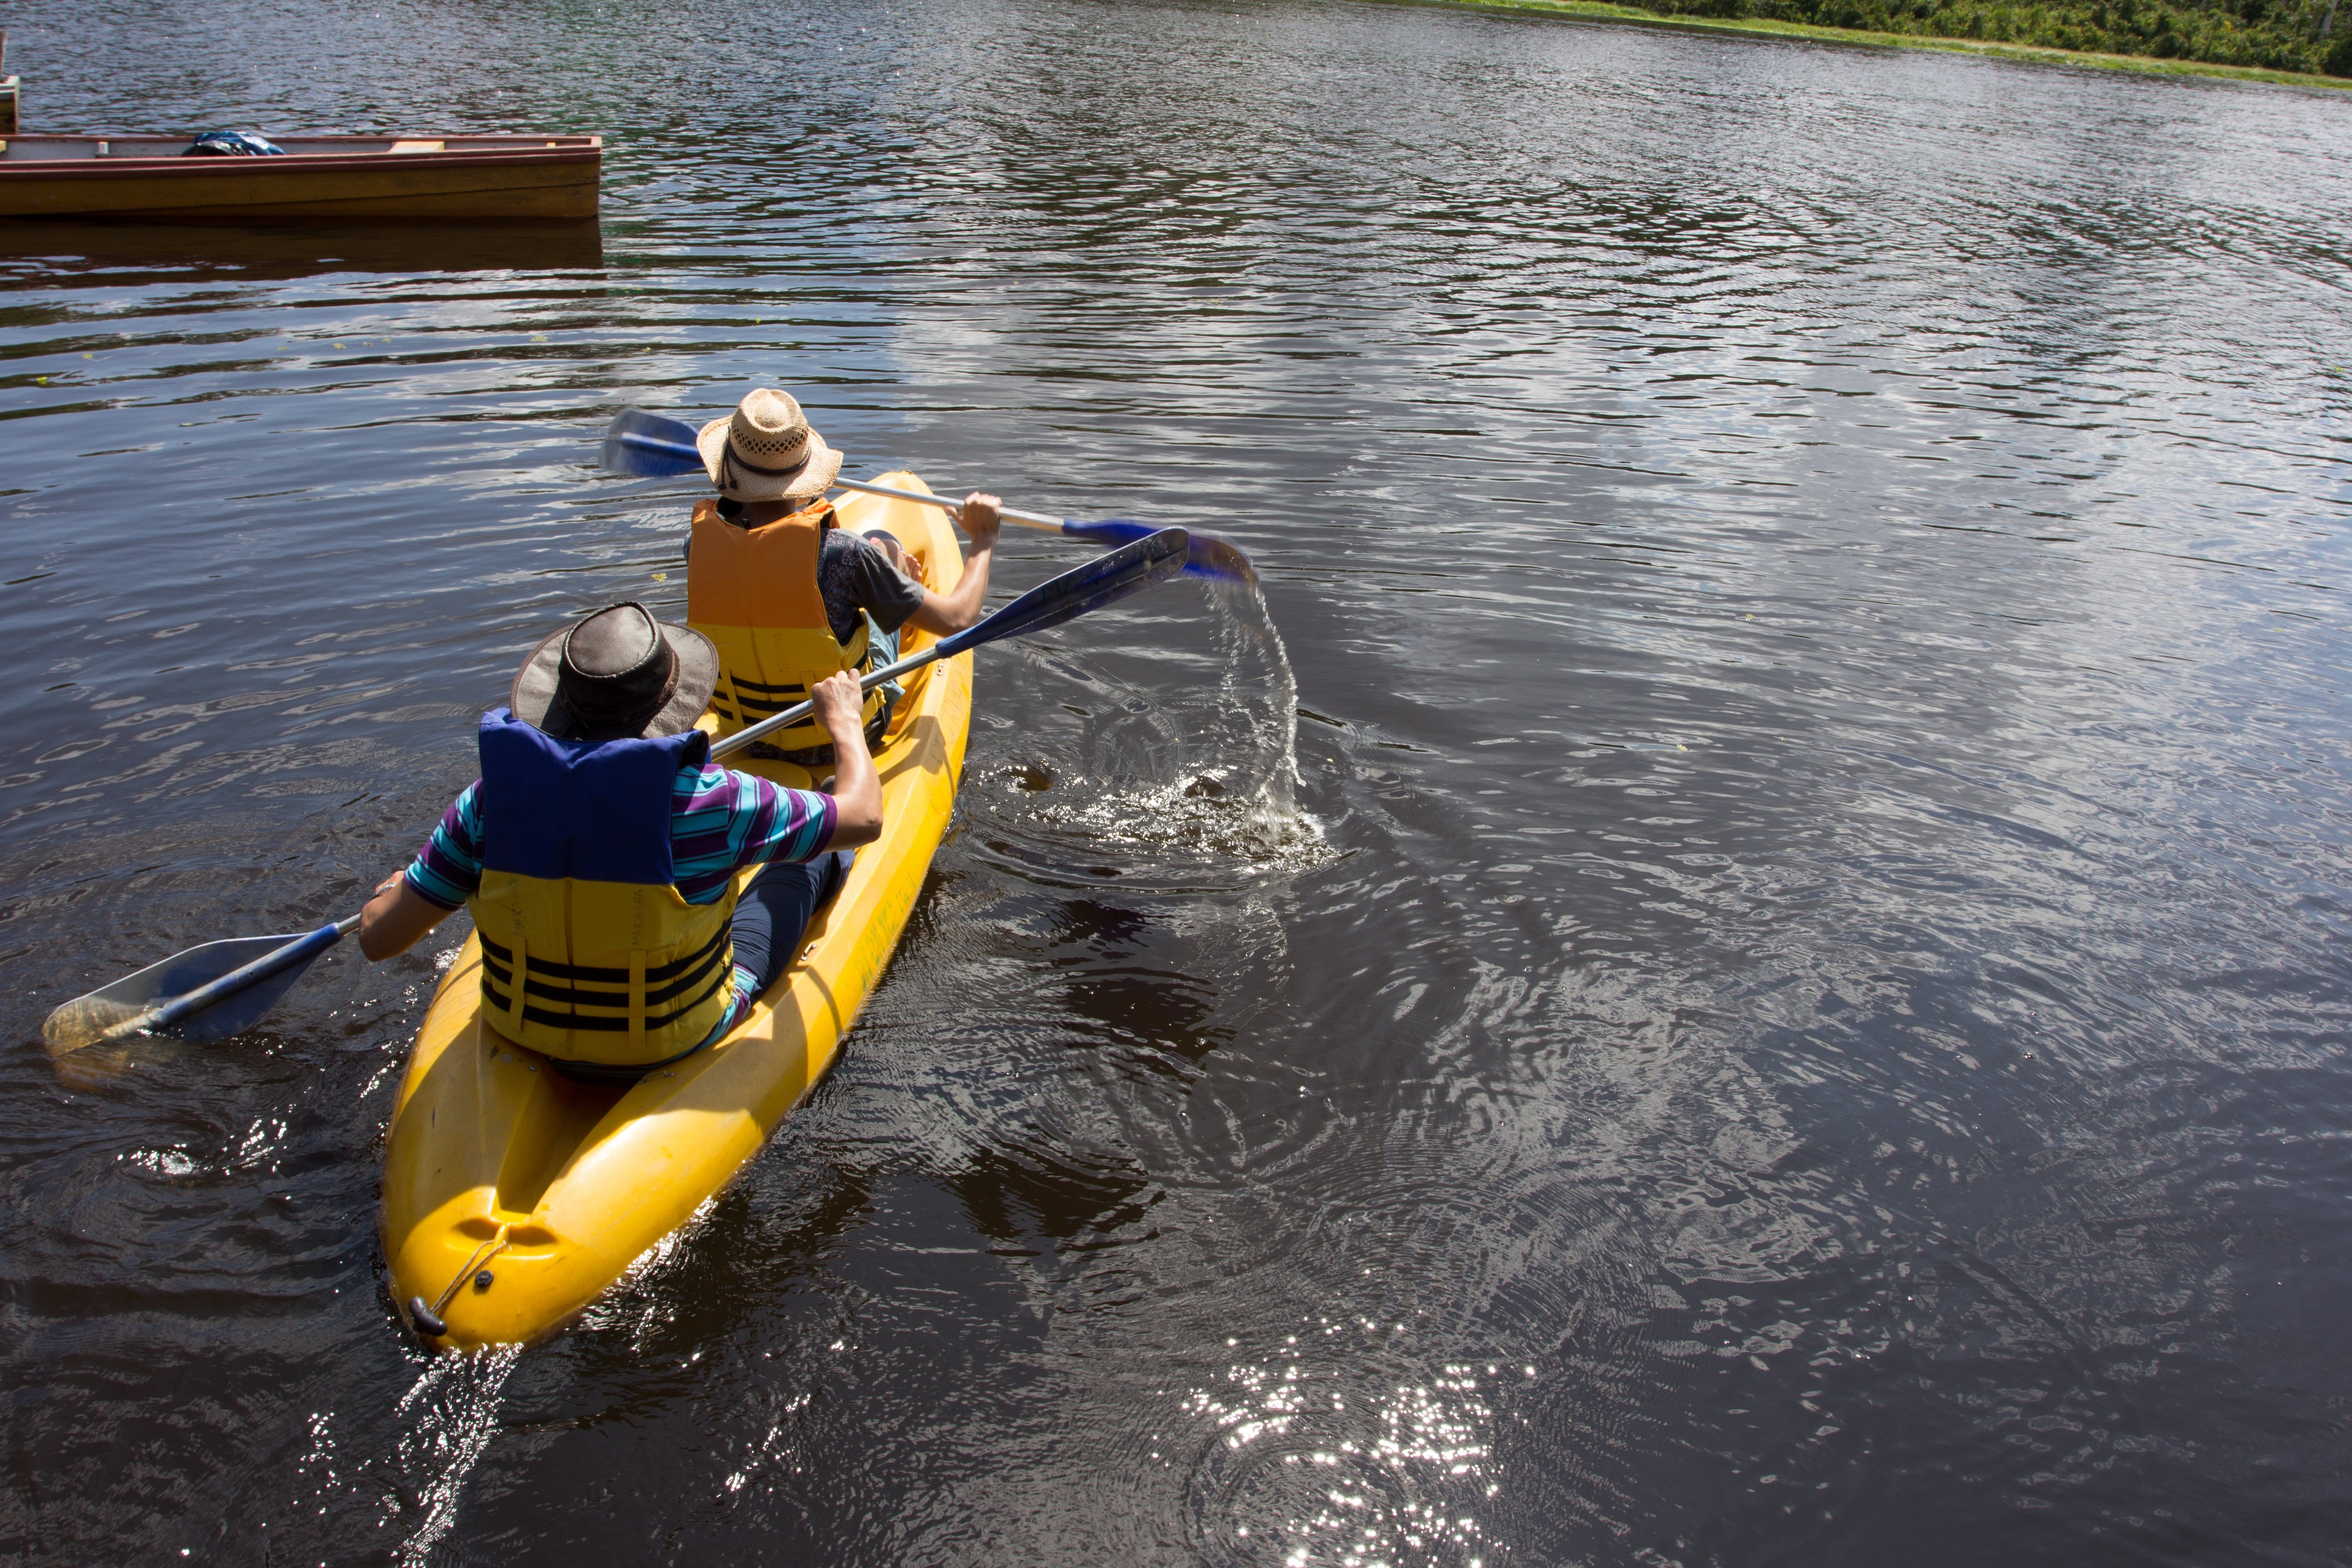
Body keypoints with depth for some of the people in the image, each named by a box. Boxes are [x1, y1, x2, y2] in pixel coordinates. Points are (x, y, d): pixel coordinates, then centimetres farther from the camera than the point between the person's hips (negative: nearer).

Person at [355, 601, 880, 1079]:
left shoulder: (494, 799, -21)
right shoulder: (713, 801, -29)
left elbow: (377, 939, -13)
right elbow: (864, 817, -14)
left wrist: (390, 890, 12)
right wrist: (843, 720, 6)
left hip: (523, 1035, 3)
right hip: (679, 1049, -2)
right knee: (801, 865, 23)